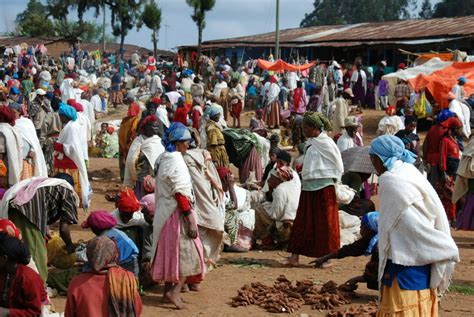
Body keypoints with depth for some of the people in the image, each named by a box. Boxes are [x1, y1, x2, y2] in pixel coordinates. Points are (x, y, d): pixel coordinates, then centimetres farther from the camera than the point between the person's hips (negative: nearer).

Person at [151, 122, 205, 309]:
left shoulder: (164, 159, 10)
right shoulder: (176, 161, -18)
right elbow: (181, 194, -22)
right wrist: (191, 221, -21)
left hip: (165, 212, 9)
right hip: (177, 212, -9)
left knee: (170, 251, 15)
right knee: (187, 252, -4)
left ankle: (168, 290, 21)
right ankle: (175, 291, -10)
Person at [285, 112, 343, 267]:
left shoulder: (325, 143, -11)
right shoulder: (310, 142, 12)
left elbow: (338, 165, -8)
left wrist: (331, 180, -2)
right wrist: (304, 180, 10)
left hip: (323, 187, -8)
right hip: (308, 187, 8)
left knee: (324, 223, 0)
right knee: (303, 222, 7)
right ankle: (295, 255, 9)